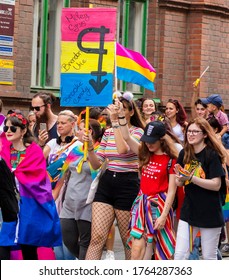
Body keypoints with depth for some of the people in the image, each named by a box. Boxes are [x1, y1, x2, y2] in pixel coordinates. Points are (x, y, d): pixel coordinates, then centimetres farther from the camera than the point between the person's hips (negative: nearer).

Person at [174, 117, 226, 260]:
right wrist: (181, 179, -12)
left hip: (210, 214, -5)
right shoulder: (184, 154, 5)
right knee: (180, 255, -1)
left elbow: (216, 185, -18)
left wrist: (191, 178, -25)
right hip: (189, 211, 5)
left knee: (209, 257, 6)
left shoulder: (212, 155, -12)